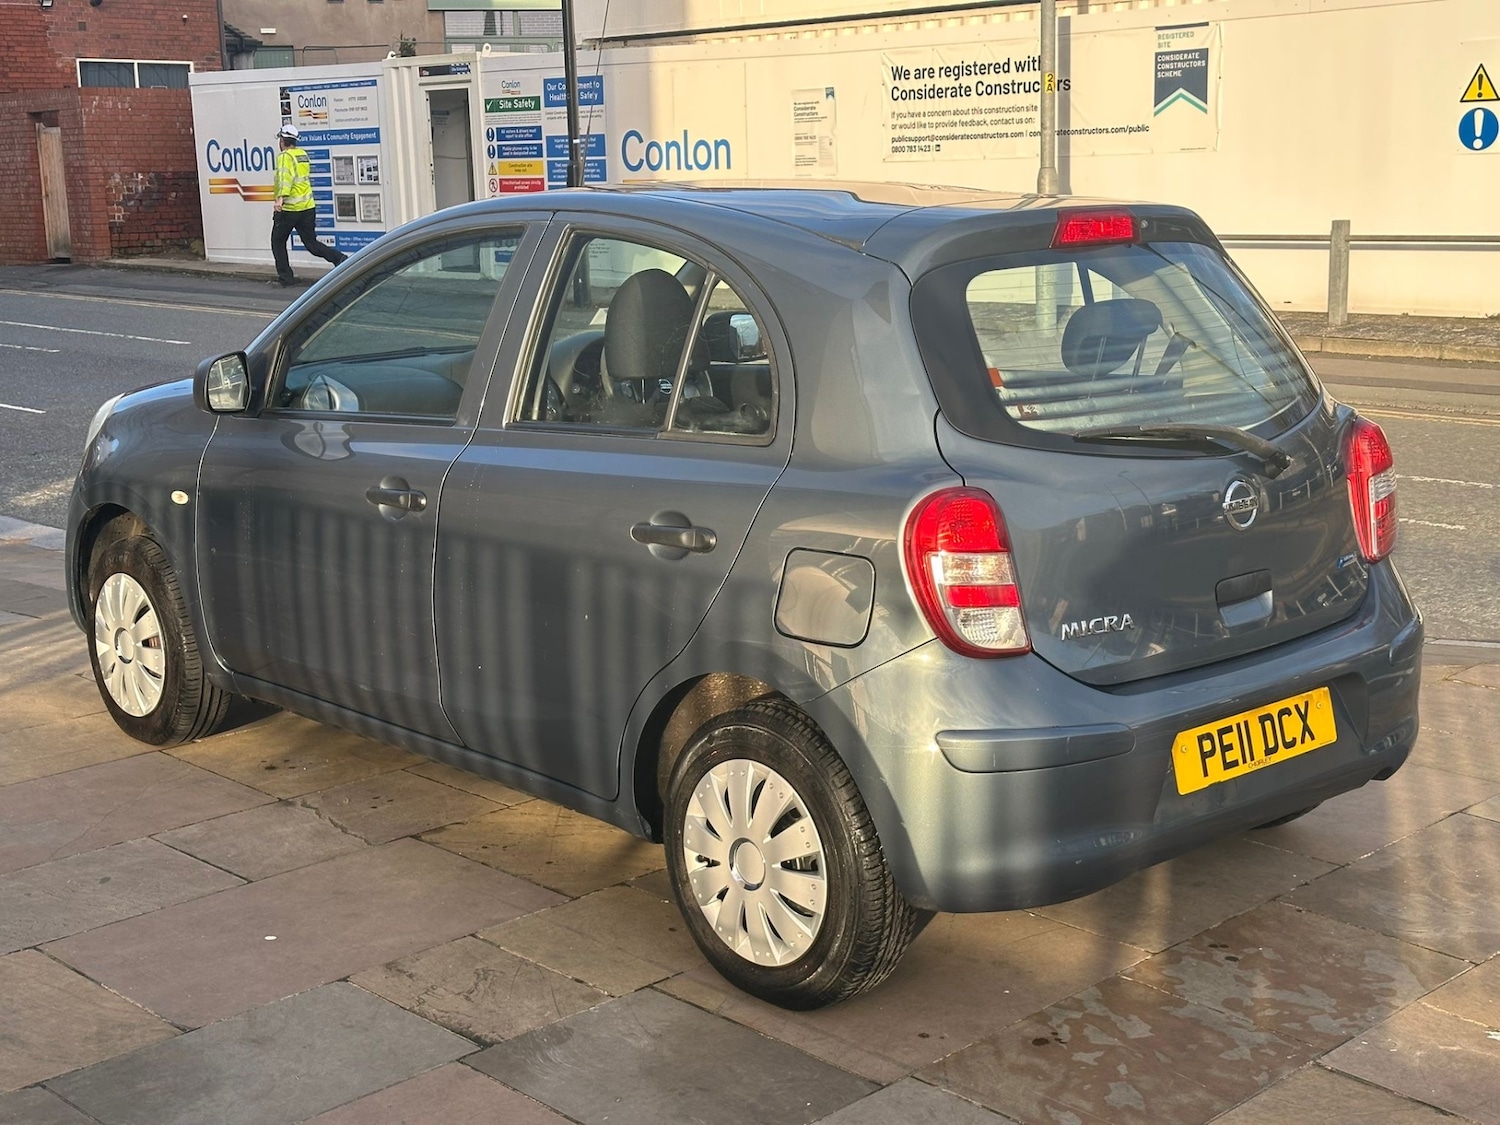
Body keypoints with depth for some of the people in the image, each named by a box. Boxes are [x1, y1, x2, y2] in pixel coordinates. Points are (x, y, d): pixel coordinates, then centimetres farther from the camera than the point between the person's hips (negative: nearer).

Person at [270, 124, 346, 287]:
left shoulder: (285, 156, -10)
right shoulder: (303, 154, 14)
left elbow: (286, 177, -27)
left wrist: (281, 197, -38)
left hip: (289, 208, -7)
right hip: (308, 206, 7)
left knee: (278, 242, 10)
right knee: (311, 243, 8)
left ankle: (285, 276, 9)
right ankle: (339, 259, -12)